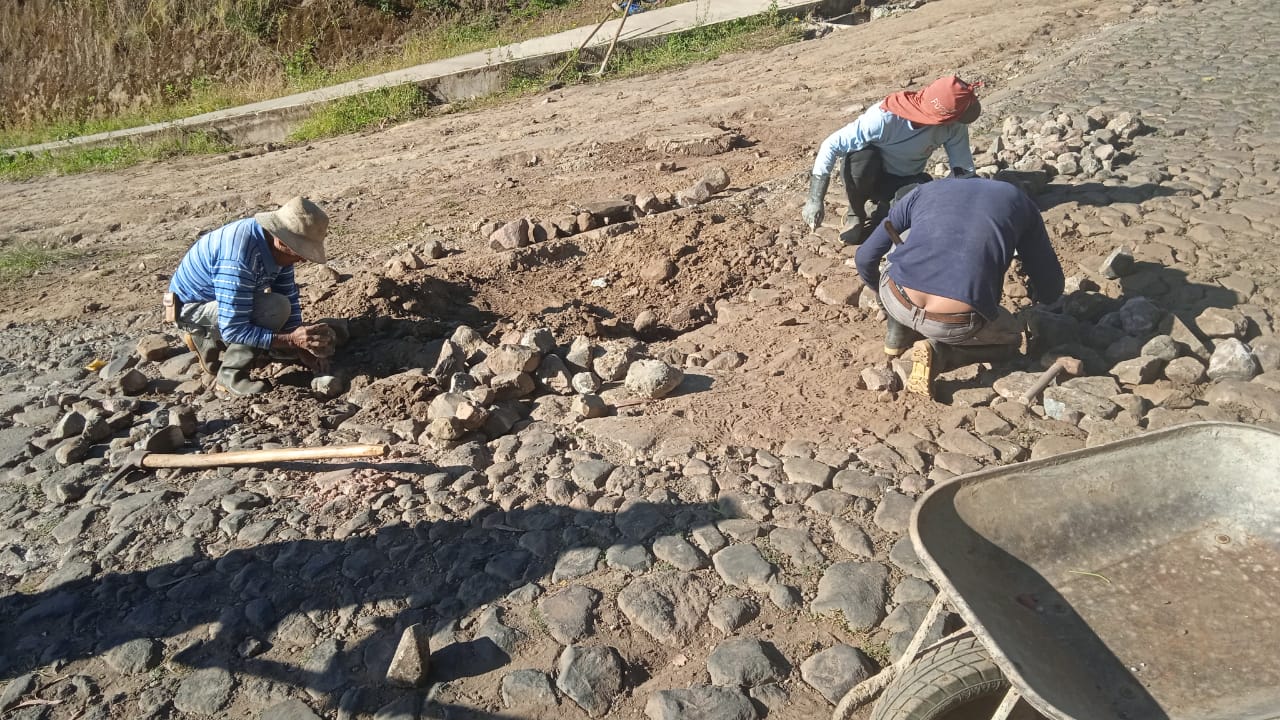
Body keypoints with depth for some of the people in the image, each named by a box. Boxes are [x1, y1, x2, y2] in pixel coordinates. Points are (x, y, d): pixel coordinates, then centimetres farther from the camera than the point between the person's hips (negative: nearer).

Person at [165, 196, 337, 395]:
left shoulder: (277, 245, -12)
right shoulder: (239, 259, -37)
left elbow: (289, 297, -2)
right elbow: (232, 330, -35)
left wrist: (302, 345, -10)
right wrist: (292, 340, -39)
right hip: (191, 306, -8)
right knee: (274, 308, -31)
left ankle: (209, 340, 18)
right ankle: (232, 374, -14)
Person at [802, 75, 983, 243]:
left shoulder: (954, 126, -23)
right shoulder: (884, 118, -35)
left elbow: (964, 168, -12)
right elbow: (830, 146, -32)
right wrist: (815, 201, -37)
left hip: (905, 182, 3)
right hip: (866, 176, -3)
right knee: (863, 158, -38)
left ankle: (884, 214, 3)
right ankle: (855, 214, -8)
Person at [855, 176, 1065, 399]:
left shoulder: (923, 191, 25)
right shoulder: (1018, 200, 22)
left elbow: (864, 257, 27)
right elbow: (1051, 289, 24)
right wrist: (1036, 295, 49)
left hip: (897, 303, 3)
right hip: (957, 325, -2)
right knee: (1011, 338, 32)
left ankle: (897, 332, 27)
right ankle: (938, 353, 4)